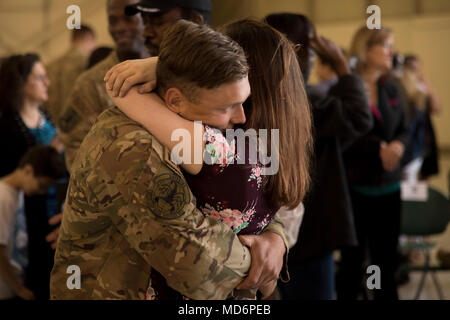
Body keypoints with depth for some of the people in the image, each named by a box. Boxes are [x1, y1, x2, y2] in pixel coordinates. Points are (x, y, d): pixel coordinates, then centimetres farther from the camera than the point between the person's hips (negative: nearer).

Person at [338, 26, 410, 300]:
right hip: (355, 187, -5)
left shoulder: (391, 89, 11)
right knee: (353, 261, 3)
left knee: (387, 261, 8)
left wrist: (398, 145, -10)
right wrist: (378, 149, -18)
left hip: (389, 186, 5)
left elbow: (404, 131, 12)